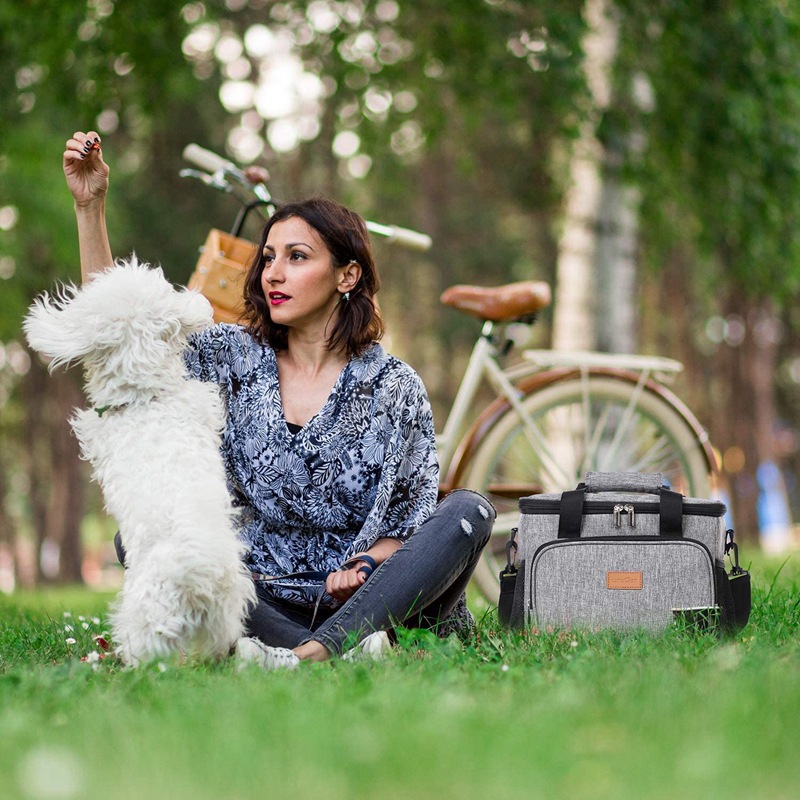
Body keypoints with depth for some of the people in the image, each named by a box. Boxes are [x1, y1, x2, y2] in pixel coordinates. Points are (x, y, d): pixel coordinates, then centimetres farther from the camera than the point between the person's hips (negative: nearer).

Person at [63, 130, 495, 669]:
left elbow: (411, 524, -1)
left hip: (366, 597, -2)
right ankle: (344, 649, -37)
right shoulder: (238, 359, 6)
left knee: (469, 510, -27)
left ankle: (311, 654, -46)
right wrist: (90, 205, -5)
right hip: (267, 598, 2)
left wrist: (365, 568, -23)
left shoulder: (393, 386, -2)